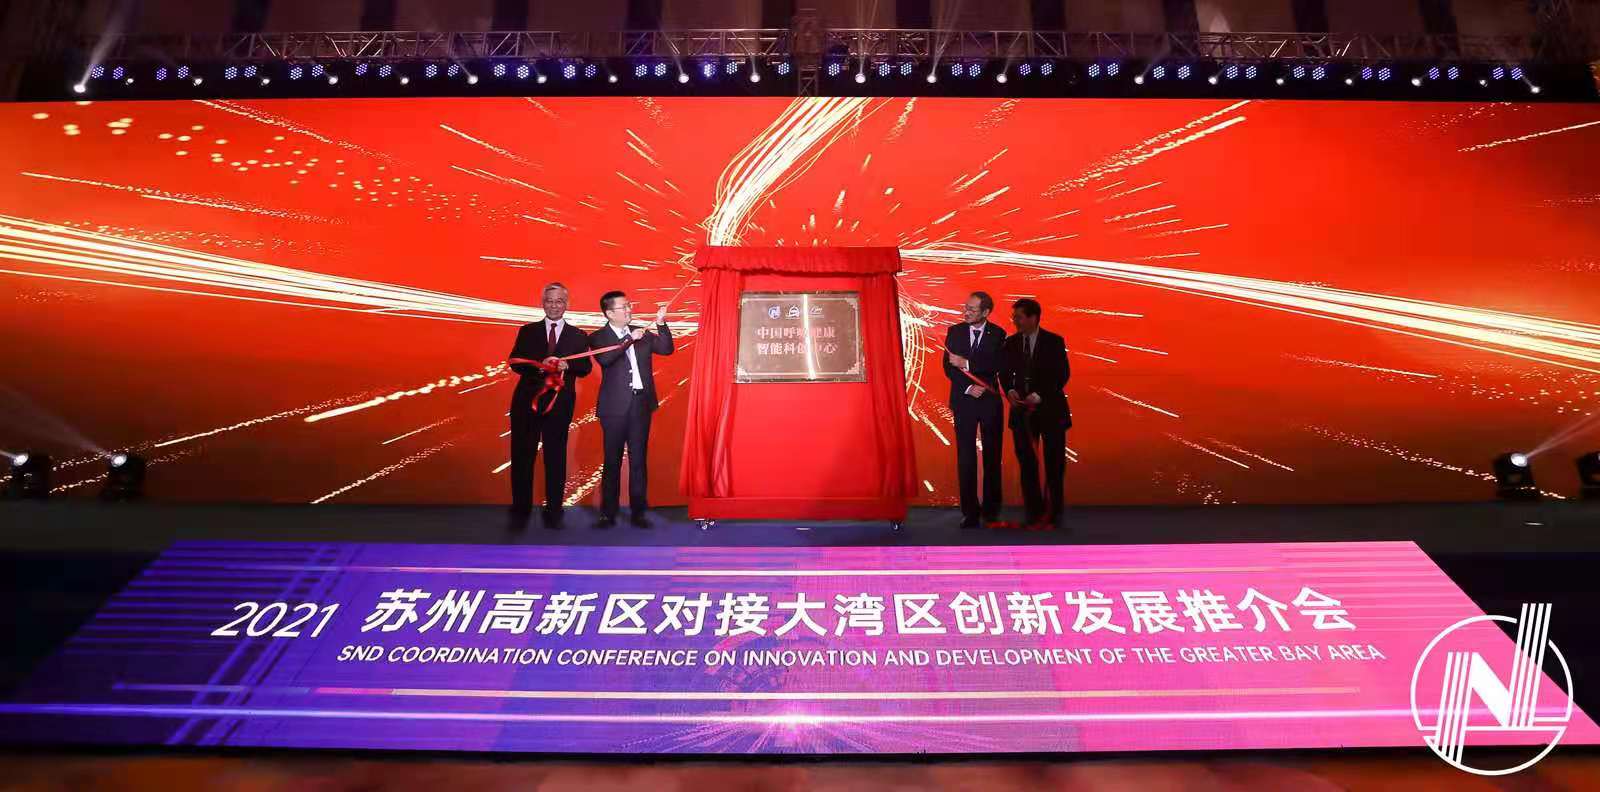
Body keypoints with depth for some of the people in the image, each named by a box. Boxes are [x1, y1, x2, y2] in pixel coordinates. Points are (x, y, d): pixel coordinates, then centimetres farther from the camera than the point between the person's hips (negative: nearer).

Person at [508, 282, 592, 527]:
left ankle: (553, 511, 11)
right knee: (522, 455, 3)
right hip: (527, 400, 1)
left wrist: (567, 365, -18)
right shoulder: (527, 331, 9)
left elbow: (586, 368, 2)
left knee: (556, 457, 3)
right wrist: (539, 365, -18)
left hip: (560, 403, 0)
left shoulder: (578, 336, 9)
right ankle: (521, 509, 14)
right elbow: (515, 363, 0)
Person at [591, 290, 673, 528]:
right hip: (615, 407, -4)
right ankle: (608, 513, 11)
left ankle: (638, 512, 13)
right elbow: (604, 359, -20)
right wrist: (629, 340, -20)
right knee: (613, 461, 3)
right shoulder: (598, 338, -1)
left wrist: (661, 324, -6)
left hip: (641, 404, 4)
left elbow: (666, 349, 5)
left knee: (639, 460, 6)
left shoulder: (641, 334, 13)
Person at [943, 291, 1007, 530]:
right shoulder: (954, 331, 3)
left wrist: (966, 363, -21)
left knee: (992, 455, 7)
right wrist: (968, 388, -12)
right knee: (966, 457, 0)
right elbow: (949, 367, -1)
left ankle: (991, 509, 18)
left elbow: (995, 366, -13)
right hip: (963, 401, 1)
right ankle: (970, 511, 4)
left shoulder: (997, 334, -1)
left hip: (990, 402, 0)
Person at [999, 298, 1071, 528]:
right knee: (1026, 461, 4)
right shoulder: (1011, 342, 6)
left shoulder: (1054, 341, -4)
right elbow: (1005, 372, 11)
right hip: (1022, 409, 3)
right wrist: (1010, 391, -10)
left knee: (1054, 462, 2)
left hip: (1050, 409, -3)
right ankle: (1034, 509, 14)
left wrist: (1039, 396, -17)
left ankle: (1054, 511, 14)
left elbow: (1063, 374, -7)